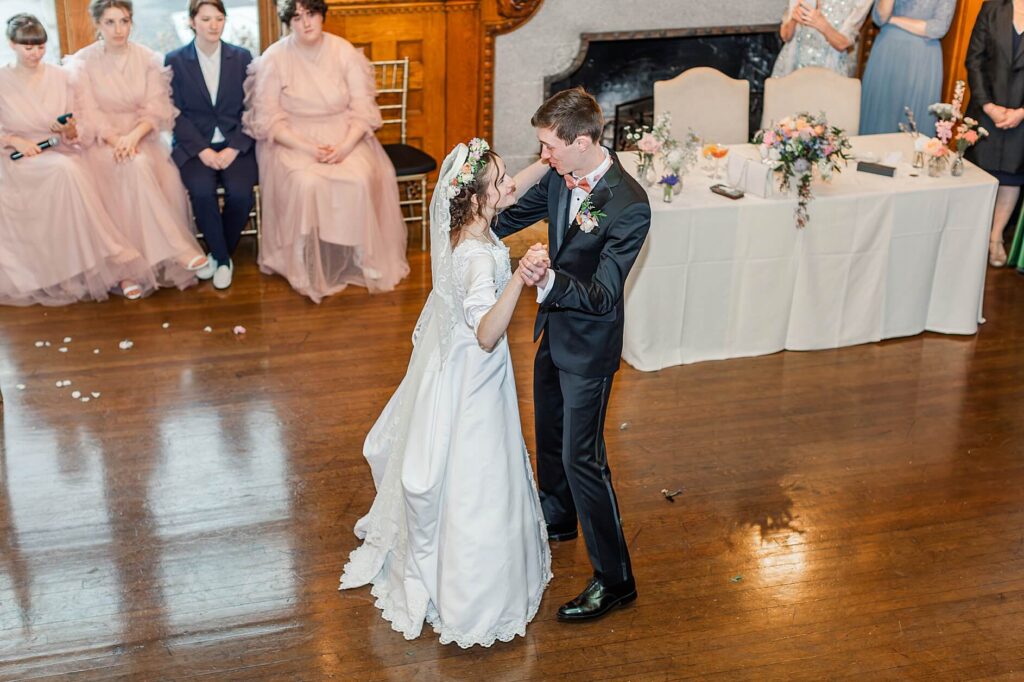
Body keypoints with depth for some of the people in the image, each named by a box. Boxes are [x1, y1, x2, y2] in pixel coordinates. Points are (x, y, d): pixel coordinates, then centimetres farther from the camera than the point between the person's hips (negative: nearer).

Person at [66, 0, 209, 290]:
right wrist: (116, 140, -23)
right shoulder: (82, 62, -1)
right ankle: (178, 250, -32)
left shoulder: (148, 59, 5)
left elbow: (156, 109, -2)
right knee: (136, 165, -34)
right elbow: (88, 114, -7)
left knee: (168, 177, -29)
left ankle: (160, 262, -24)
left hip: (142, 138, 2)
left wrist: (133, 136, -21)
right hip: (103, 142, -2)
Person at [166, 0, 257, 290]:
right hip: (194, 145, -1)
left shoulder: (242, 57, 5)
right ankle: (222, 258, -7)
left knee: (240, 192, -27)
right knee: (202, 190, -30)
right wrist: (202, 150, -15)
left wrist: (233, 149, -13)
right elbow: (176, 113, -2)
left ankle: (219, 255, 0)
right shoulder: (174, 61, 2)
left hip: (235, 144, 1)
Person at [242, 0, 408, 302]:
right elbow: (269, 119, -7)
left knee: (361, 179, -28)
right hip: (293, 140, -2)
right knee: (306, 183, -32)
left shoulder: (345, 52, -1)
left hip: (344, 137, 2)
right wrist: (307, 148, -21)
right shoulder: (273, 59, -6)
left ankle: (363, 257, -11)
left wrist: (346, 146, -20)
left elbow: (363, 109, -2)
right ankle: (305, 265, -16)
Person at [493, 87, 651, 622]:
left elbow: (602, 294, -32)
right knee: (549, 433, 26)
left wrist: (549, 281, -47)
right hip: (554, 328, 8)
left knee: (581, 457, -3)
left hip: (589, 344, -8)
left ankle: (614, 578, 12)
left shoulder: (630, 206, -30)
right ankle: (557, 517, 52)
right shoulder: (561, 176, -8)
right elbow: (520, 213, 12)